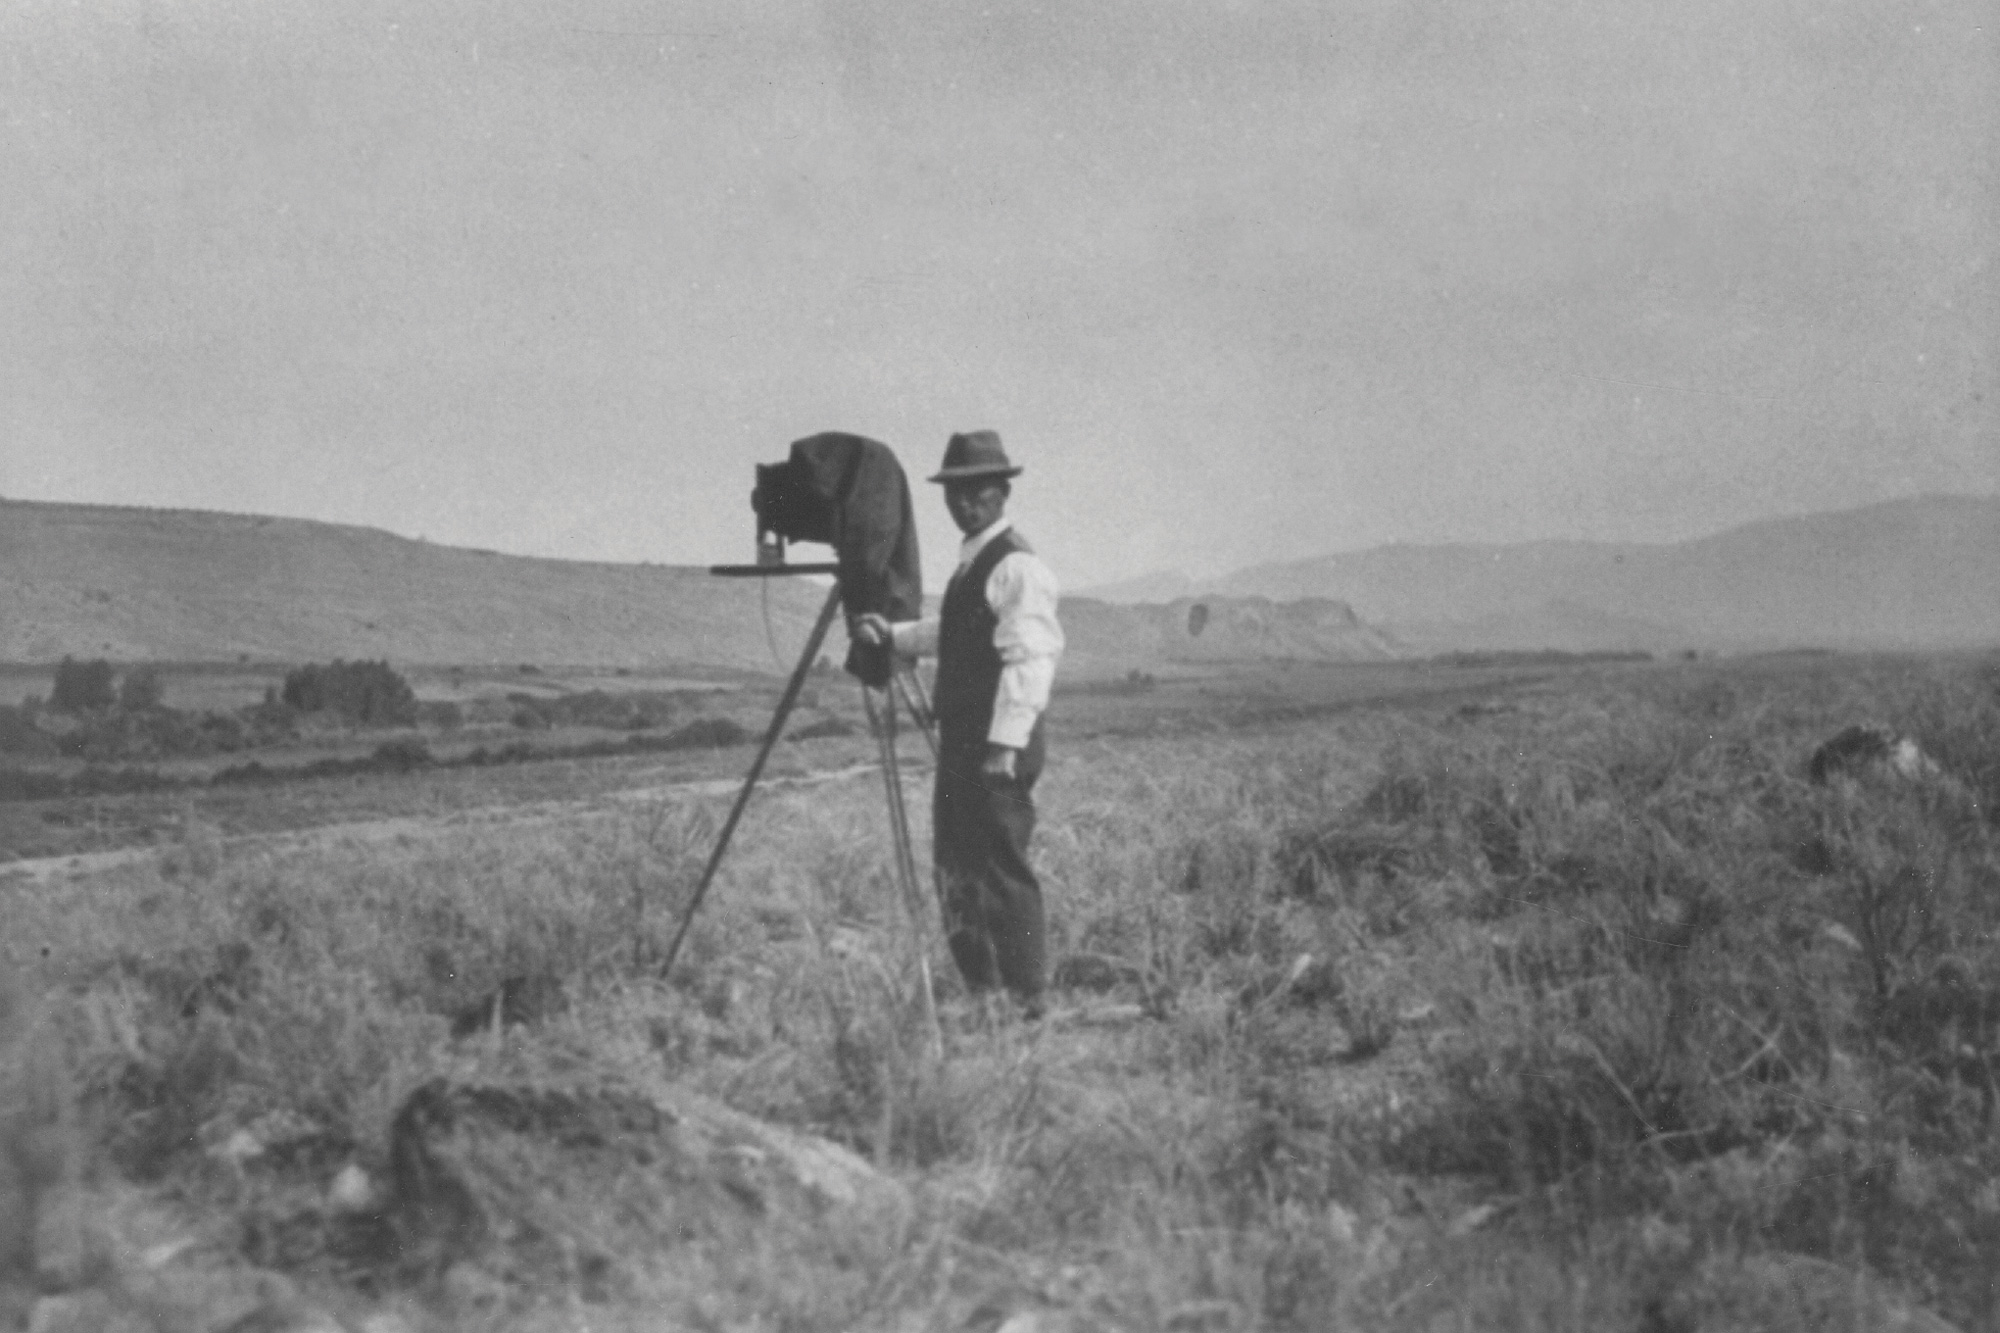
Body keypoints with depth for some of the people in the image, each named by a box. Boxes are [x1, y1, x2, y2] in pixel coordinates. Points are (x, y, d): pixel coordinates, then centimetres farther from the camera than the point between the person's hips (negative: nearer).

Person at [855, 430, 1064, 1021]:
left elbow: (1030, 659, -20)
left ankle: (1025, 1002, -3)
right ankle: (980, 994, 22)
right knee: (956, 870, 14)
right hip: (961, 740, 10)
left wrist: (1004, 744, -24)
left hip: (998, 748, -10)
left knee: (1002, 870, -8)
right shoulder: (972, 562, 17)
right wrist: (894, 633, 12)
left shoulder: (1017, 566, -13)